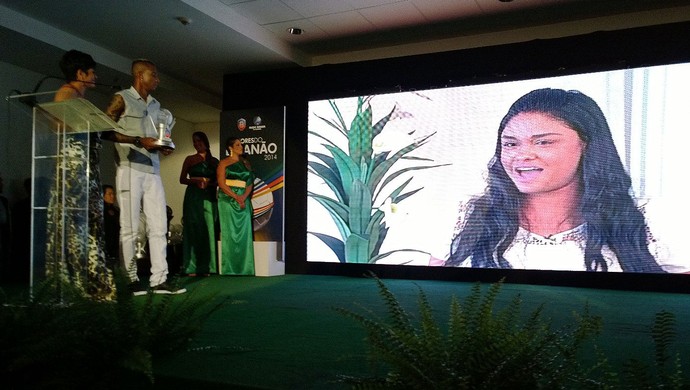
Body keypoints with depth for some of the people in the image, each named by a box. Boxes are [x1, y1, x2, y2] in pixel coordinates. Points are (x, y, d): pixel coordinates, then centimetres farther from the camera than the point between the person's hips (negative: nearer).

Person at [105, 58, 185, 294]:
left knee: (158, 227, 0)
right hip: (130, 169, -6)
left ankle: (159, 279, 2)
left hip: (153, 171, 6)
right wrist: (139, 141, -14)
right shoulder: (122, 99, 1)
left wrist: (163, 146, 5)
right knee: (129, 228, -2)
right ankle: (130, 279, 6)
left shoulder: (156, 105, 21)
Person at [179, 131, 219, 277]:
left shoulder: (214, 161, 12)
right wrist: (197, 180, -9)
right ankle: (192, 267, -5)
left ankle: (206, 267, 1)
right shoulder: (190, 159, 10)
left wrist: (208, 183, -10)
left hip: (209, 198, 1)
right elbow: (182, 179, 5)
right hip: (193, 197, -1)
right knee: (193, 230, -5)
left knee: (208, 230, -3)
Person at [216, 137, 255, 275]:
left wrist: (243, 197, -9)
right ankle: (229, 268, -3)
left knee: (244, 232, -2)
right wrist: (236, 197, -15)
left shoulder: (245, 163, 17)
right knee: (230, 232, -6)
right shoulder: (224, 163, 5)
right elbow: (221, 183, -5)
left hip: (244, 200, 4)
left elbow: (250, 182, 9)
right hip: (228, 200, -4)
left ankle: (244, 267, 2)